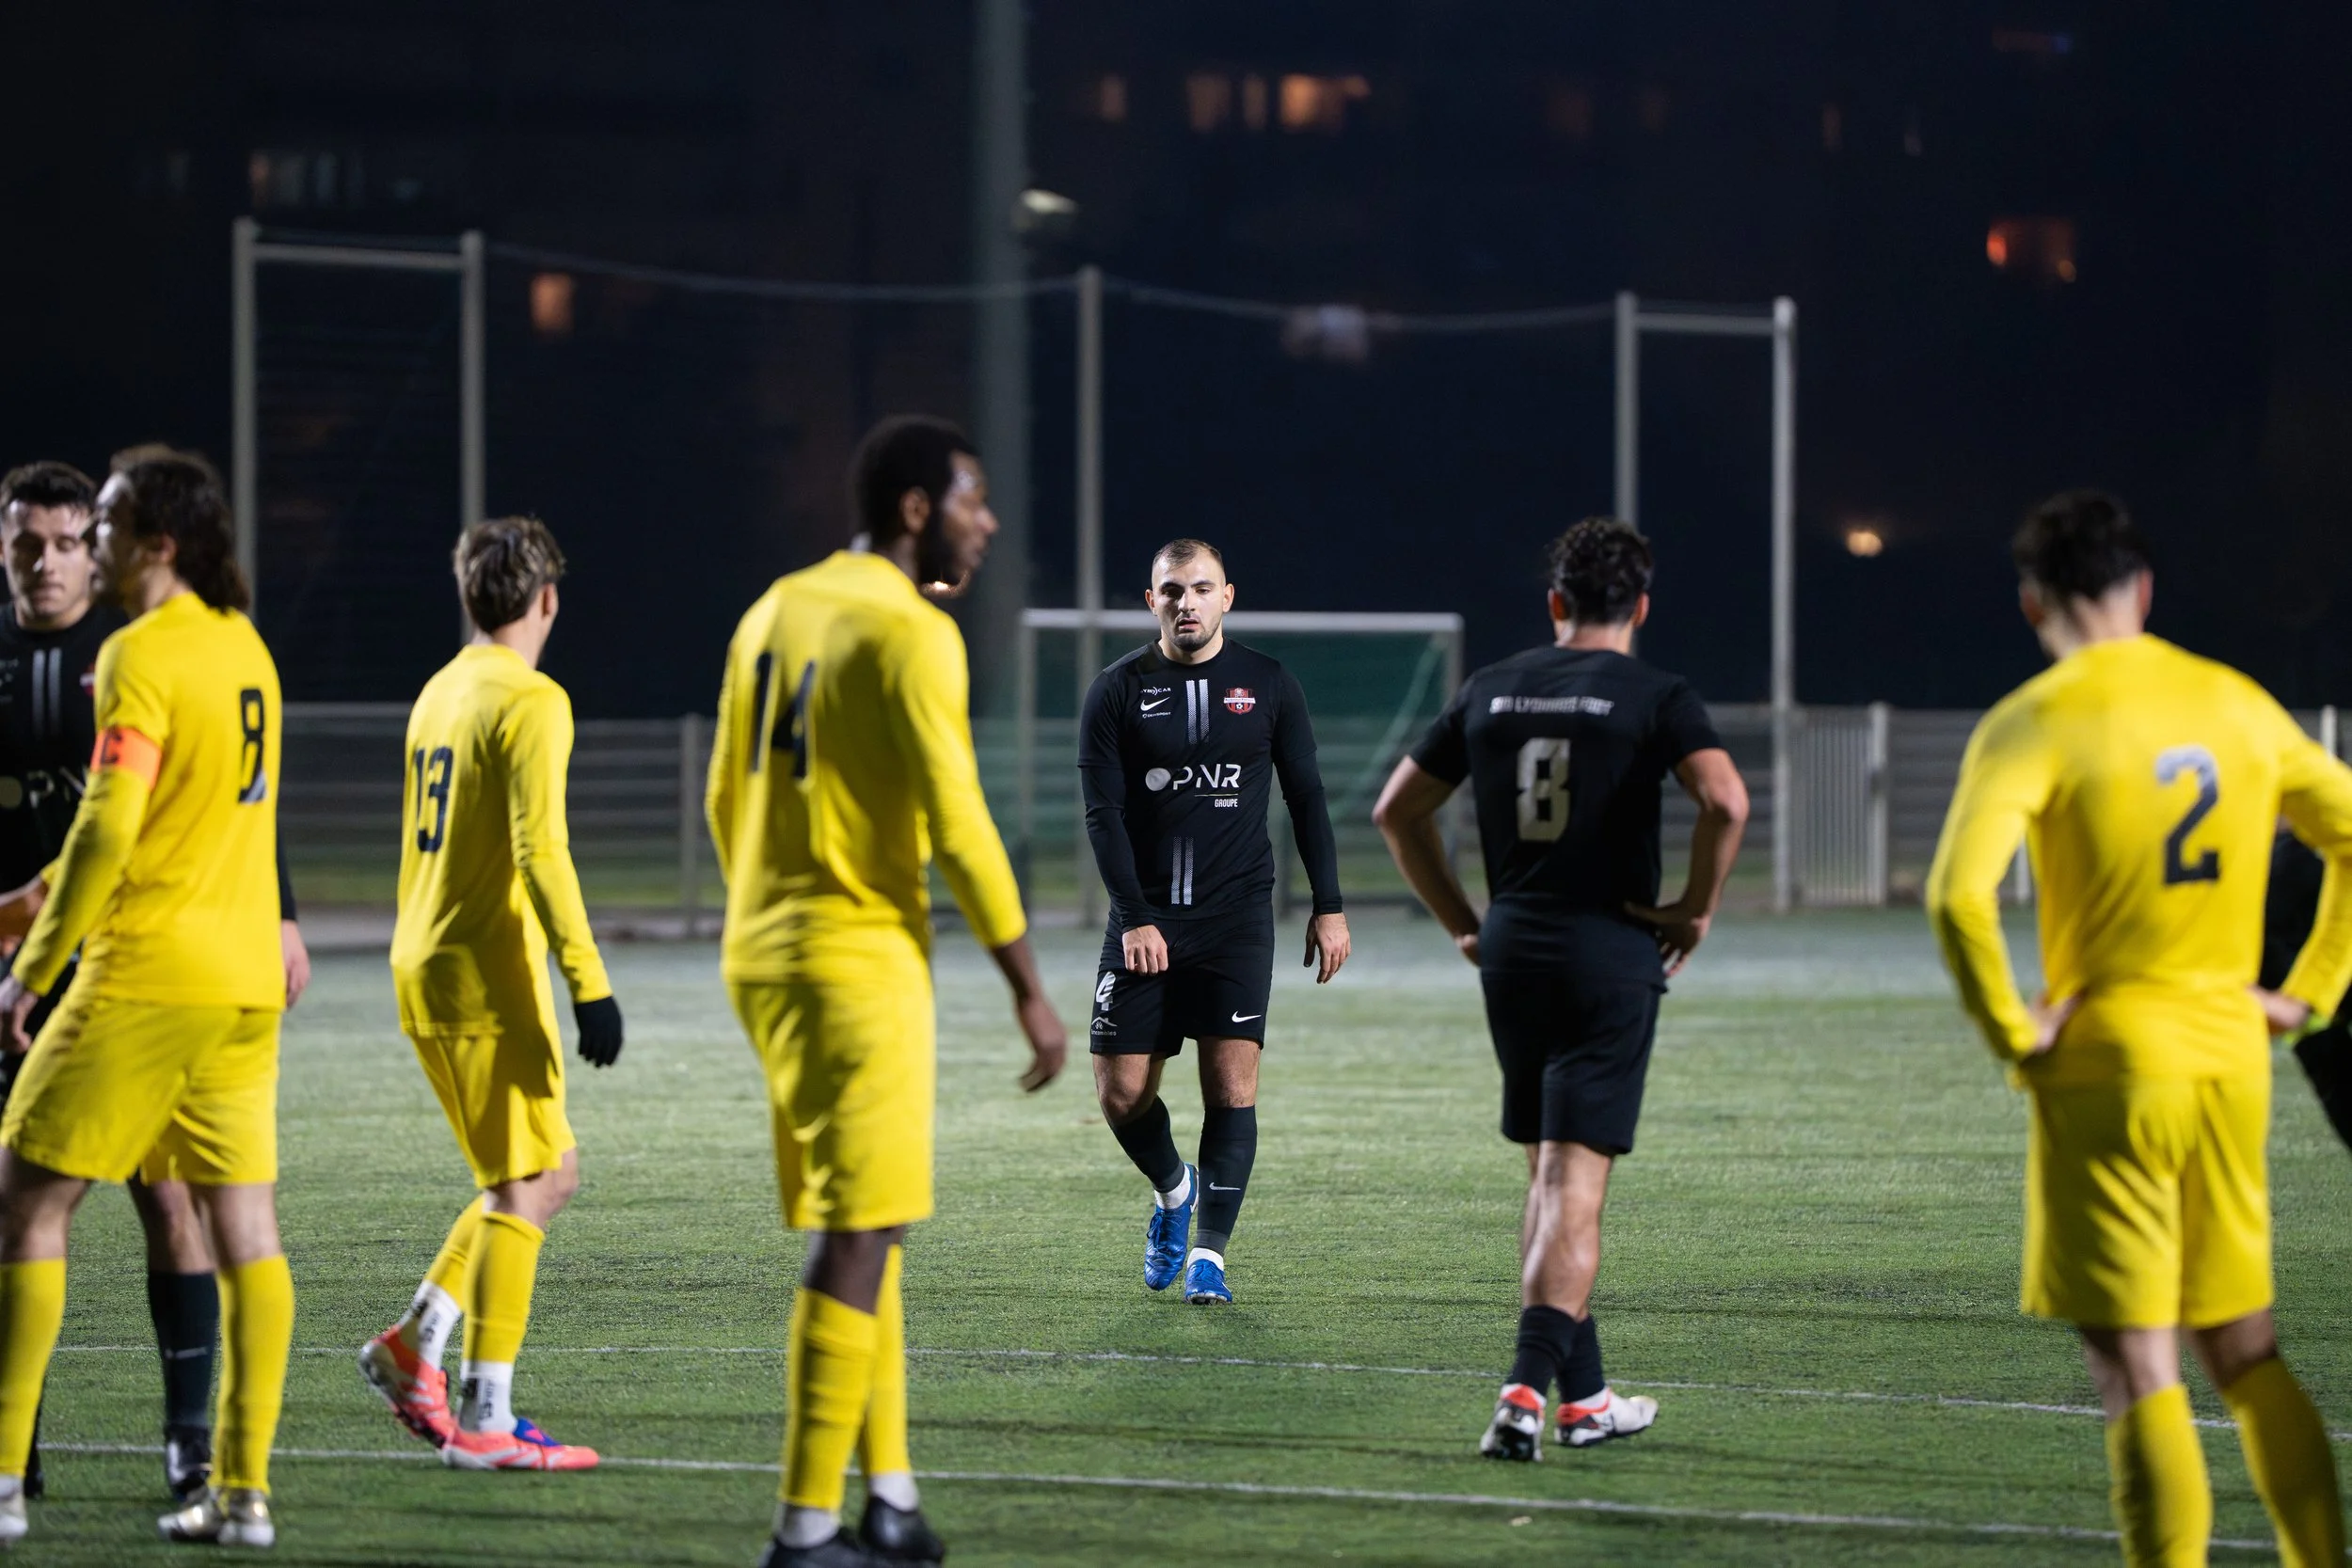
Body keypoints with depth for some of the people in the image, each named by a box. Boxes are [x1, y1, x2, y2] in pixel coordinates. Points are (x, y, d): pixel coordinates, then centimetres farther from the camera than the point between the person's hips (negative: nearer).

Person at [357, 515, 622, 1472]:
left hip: (425, 968, 9)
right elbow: (540, 851, -21)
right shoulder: (530, 703, -12)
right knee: (525, 1186, -5)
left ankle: (414, 1346, 11)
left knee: (548, 1172, 16)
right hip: (488, 977, -9)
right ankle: (483, 1419, -8)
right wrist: (588, 982, -22)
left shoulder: (439, 693, 15)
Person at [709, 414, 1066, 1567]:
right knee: (859, 1237, -6)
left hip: (765, 956, 9)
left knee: (857, 1231, 16)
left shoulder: (776, 612, 12)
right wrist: (1029, 989, -10)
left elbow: (728, 800, 17)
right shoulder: (908, 632, -13)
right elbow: (956, 825, -16)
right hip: (861, 965, -9)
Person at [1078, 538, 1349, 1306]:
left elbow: (1306, 797, 10)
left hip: (1237, 917, -1)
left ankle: (1208, 1255, -8)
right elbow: (1103, 812, -2)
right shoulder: (1118, 690, 2)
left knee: (1232, 1082, -12)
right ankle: (1174, 1190, 29)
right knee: (1121, 1093, -1)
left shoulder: (1268, 686, 5)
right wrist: (1134, 919, -11)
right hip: (1145, 918, 1)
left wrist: (1328, 907, 5)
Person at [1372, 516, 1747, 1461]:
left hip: (1511, 952, 5)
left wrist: (1460, 922, 17)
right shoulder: (1655, 698, -6)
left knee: (1548, 1178, 16)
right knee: (1574, 1186, -6)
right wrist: (1697, 909, -8)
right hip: (1610, 956, -5)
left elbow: (1398, 810, 13)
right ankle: (1529, 1386, -21)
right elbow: (1725, 800, -22)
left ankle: (1584, 1397, 21)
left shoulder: (1491, 692, 9)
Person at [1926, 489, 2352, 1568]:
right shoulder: (2240, 707, 7)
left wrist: (2011, 1033, -11)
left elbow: (1959, 894, -22)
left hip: (2107, 1065, -5)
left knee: (2136, 1374, -4)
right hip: (2232, 1061, 5)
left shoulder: (2033, 723, -10)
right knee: (2247, 1354, 16)